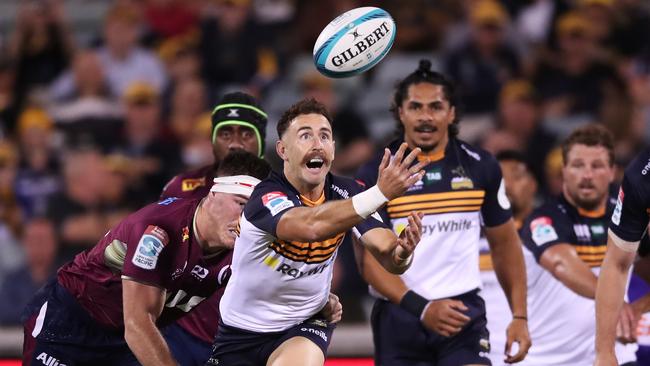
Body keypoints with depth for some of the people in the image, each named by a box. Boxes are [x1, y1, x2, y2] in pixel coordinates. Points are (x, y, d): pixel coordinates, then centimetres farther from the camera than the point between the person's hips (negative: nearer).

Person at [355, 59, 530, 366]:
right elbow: (370, 260, -9)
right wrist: (420, 308, -22)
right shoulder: (374, 176, -4)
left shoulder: (479, 167, 4)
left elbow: (504, 243, 15)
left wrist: (519, 316, 9)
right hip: (398, 316, 0)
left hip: (464, 312, 0)